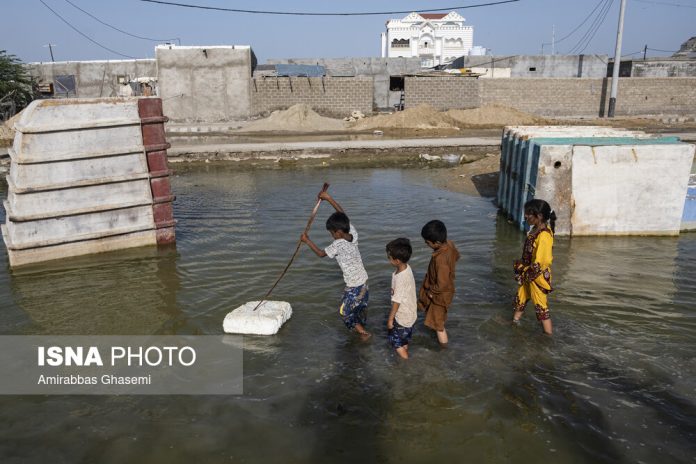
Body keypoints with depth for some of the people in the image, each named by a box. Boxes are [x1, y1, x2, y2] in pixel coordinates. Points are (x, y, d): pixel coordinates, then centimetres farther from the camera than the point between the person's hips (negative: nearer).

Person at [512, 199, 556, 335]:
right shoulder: (535, 230, 1)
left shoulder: (544, 235, -28)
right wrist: (522, 266, 4)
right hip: (528, 274, 9)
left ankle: (548, 333, 17)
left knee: (540, 305, 4)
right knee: (521, 298, 24)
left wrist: (526, 272, -15)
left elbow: (540, 262, -27)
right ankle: (515, 321, 42)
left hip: (537, 276, -9)